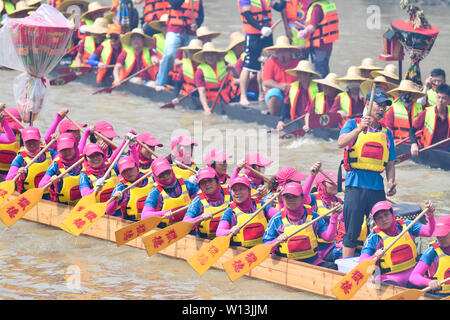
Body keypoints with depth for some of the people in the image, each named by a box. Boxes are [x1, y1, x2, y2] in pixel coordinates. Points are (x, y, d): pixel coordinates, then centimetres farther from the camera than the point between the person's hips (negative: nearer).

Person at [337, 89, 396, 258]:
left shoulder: (386, 133, 17)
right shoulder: (353, 124, 5)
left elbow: (390, 164, 18)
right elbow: (341, 143, -14)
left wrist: (391, 183, 0)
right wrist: (359, 129, -28)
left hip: (377, 187, 4)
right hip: (356, 184, -4)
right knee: (352, 233, -5)